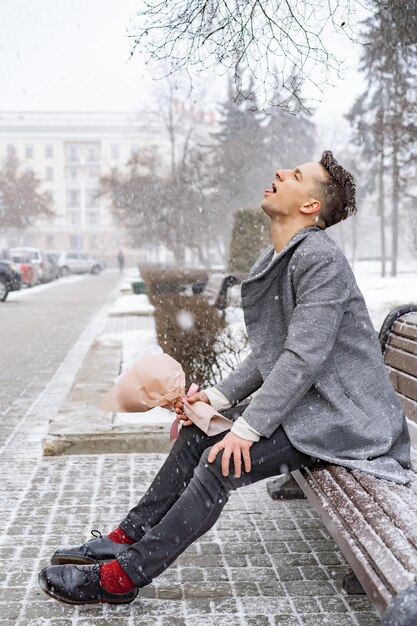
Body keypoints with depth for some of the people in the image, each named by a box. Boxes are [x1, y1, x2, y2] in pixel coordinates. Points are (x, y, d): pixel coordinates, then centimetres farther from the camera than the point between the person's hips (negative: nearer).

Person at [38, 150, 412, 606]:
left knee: (222, 462, -20)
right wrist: (219, 397, 3)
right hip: (303, 402, 10)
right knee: (198, 433, 5)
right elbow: (267, 355, 15)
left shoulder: (321, 260, -19)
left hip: (341, 416, -10)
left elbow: (304, 358, -25)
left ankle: (121, 577, -12)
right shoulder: (277, 260, 13)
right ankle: (127, 538, 13)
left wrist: (247, 428, -24)